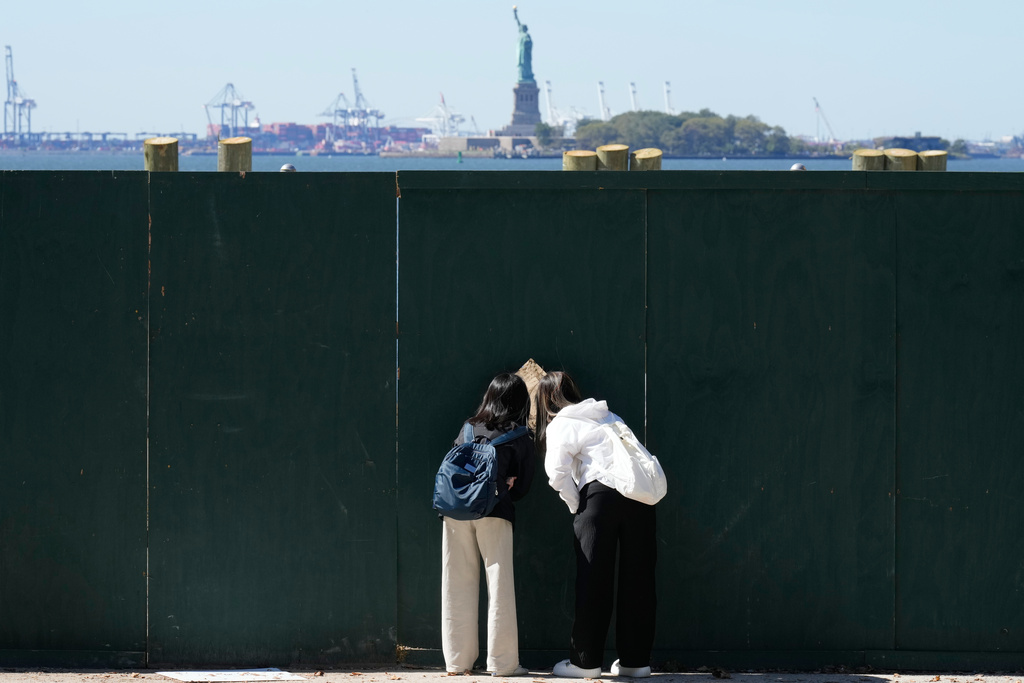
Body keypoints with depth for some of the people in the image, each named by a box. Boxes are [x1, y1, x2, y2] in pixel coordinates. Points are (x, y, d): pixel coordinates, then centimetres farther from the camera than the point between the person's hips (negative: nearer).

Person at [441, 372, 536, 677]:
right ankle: (502, 661, -2)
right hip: (495, 514, -3)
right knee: (500, 586, 1)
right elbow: (522, 486, 8)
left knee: (458, 586, 7)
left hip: (456, 512, 3)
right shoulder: (521, 439, 7)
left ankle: (457, 660, 8)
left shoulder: (467, 429, 16)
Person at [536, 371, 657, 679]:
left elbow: (558, 474, -5)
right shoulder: (609, 416, 26)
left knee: (593, 580, 1)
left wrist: (576, 507, 7)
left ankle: (585, 661, 3)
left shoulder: (561, 425, 7)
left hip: (601, 492, -5)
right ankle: (635, 660, 9)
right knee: (637, 579, 8)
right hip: (639, 493, 5)